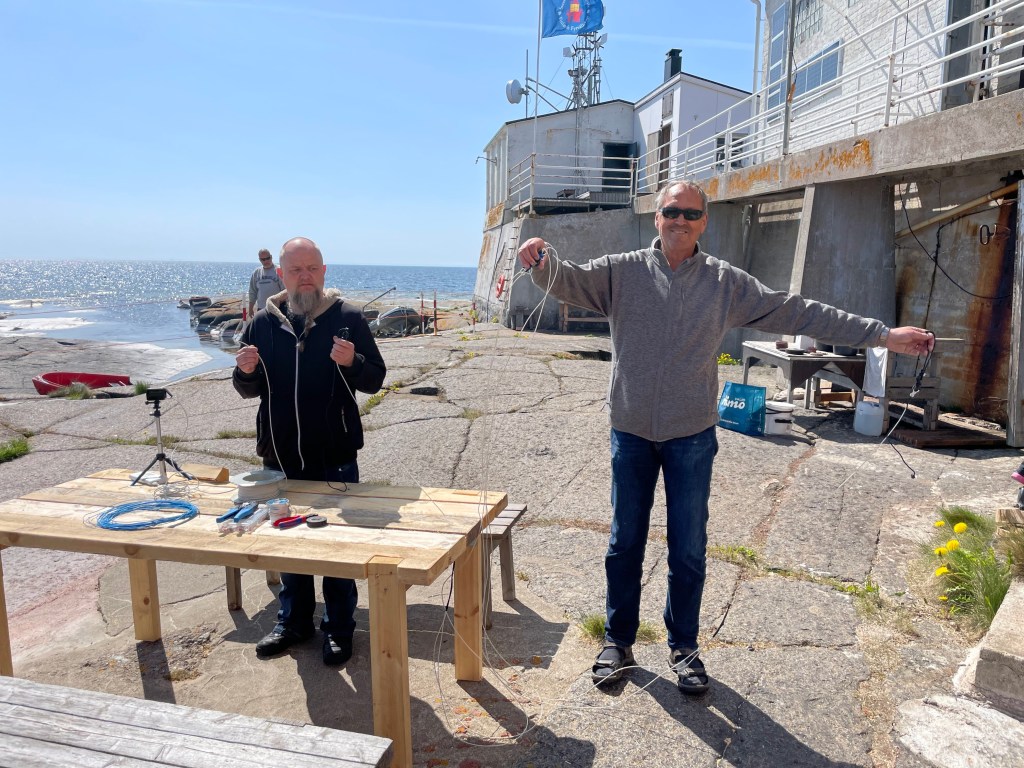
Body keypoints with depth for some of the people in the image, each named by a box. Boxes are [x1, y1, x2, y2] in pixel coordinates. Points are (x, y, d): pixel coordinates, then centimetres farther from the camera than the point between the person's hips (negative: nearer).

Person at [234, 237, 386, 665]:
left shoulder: (347, 318, -6)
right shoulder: (264, 323, 4)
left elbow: (375, 380, -5)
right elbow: (248, 391, 11)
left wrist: (352, 363, -26)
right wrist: (245, 372, -11)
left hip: (335, 457, -3)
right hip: (281, 457, 4)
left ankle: (339, 629, 25)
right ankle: (294, 621, 35)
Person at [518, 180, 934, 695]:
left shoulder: (726, 283, 0)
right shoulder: (623, 271, -3)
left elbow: (798, 313, 0)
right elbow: (569, 281, -16)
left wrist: (883, 335, -2)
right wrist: (541, 263, -41)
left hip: (692, 436, 1)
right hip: (631, 431, 0)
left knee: (689, 550, 9)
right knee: (625, 543, 11)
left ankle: (684, 646, 30)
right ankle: (618, 641, 30)